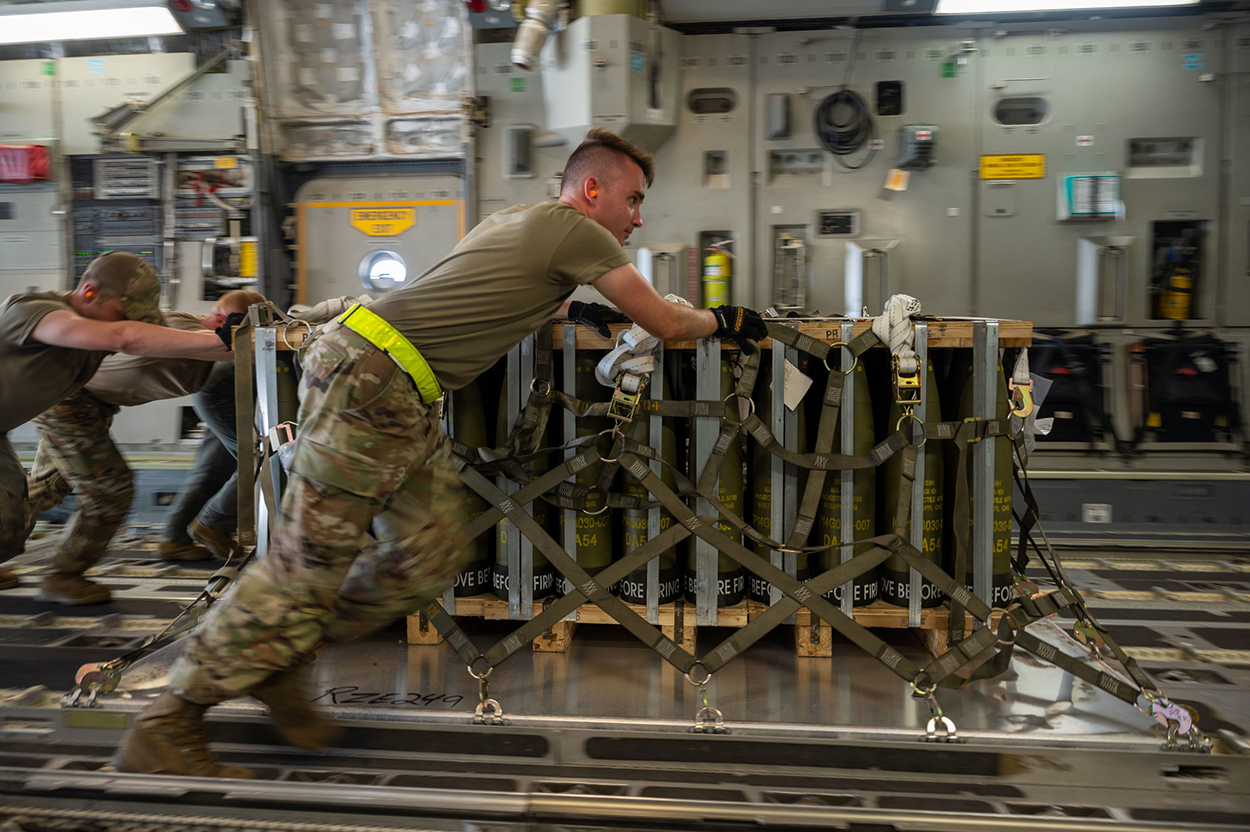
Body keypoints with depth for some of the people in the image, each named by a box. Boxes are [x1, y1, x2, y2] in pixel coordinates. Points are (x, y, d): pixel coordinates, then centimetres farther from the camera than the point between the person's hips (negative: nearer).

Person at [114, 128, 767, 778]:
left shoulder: (514, 218, 22)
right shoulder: (577, 230, -4)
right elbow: (666, 324, 1)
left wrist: (568, 310, 39)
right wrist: (724, 321, 20)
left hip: (406, 401, 10)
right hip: (367, 379, -10)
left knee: (432, 555, 7)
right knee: (305, 565, -7)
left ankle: (277, 665, 20)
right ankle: (163, 729, 6)